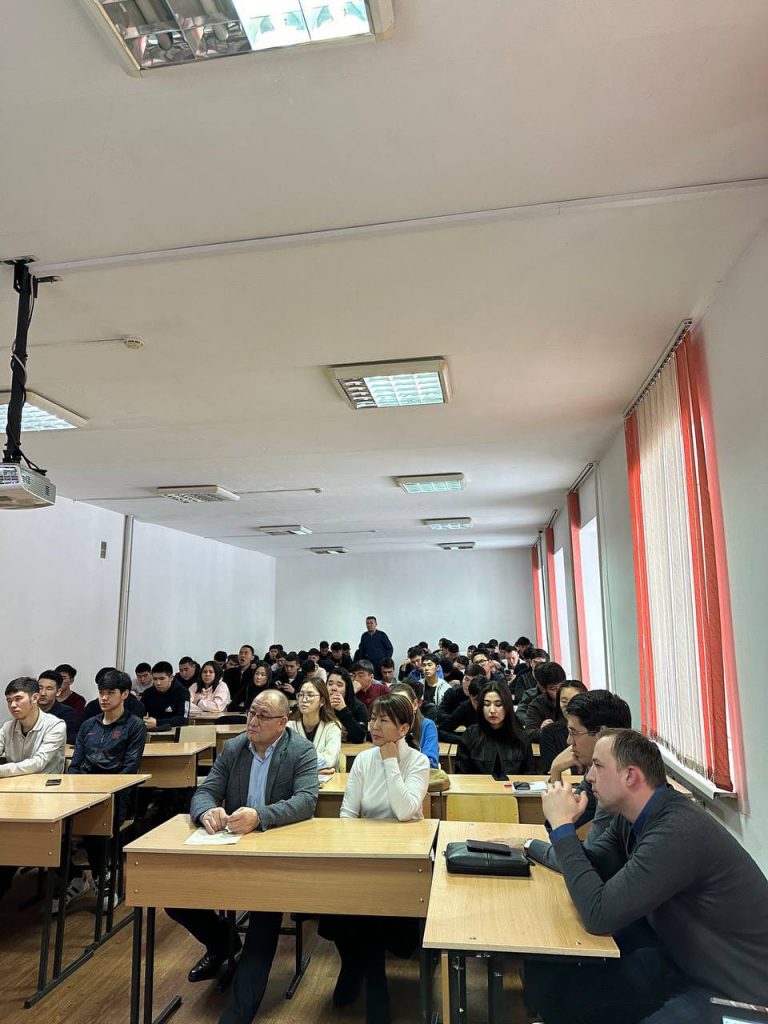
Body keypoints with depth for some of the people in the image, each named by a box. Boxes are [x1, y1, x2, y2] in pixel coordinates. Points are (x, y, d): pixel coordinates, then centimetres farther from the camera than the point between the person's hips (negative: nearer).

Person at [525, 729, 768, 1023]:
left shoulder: (678, 831, -31)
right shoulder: (631, 815, -2)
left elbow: (598, 915, -30)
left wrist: (563, 826, -22)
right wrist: (561, 823, -13)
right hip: (682, 956, 8)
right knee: (548, 974, -1)